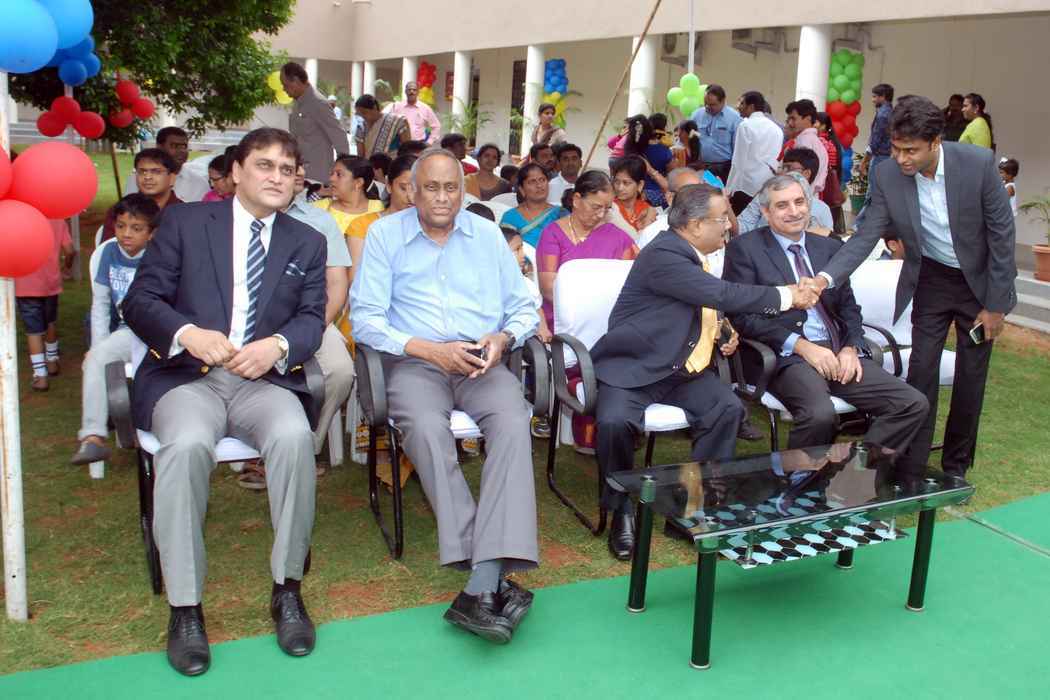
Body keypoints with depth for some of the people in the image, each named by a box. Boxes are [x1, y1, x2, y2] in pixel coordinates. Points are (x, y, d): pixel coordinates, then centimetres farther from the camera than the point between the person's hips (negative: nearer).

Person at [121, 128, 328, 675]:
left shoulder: (307, 243, 16)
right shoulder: (185, 222, 9)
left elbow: (312, 319, 7)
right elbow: (139, 301, 2)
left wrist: (277, 346, -17)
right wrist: (189, 334, -19)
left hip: (265, 380, 2)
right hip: (186, 376, -1)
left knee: (294, 436, -31)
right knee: (186, 445, -34)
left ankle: (287, 590, -17)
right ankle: (185, 608, -22)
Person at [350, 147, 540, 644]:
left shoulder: (488, 235, 17)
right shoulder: (385, 234, 8)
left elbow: (524, 307, 16)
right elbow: (365, 318, -2)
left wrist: (503, 338, -8)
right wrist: (430, 350, -14)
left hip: (481, 361, 2)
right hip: (415, 361, -2)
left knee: (513, 422, -31)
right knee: (426, 426, -35)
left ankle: (483, 583, -39)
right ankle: (494, 579, -35)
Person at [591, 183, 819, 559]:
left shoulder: (693, 256, 10)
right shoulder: (662, 255, -18)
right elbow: (724, 295, -24)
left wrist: (720, 331, 9)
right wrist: (786, 296, -14)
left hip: (682, 368, 8)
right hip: (633, 368, -7)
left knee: (728, 408, -19)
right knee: (615, 422, -32)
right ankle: (621, 510, -7)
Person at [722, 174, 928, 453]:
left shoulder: (830, 248, 19)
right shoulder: (745, 249, 2)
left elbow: (848, 307, 19)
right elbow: (742, 316, -6)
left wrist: (851, 348, -2)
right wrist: (801, 345, -14)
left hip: (839, 353, 6)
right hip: (787, 356, -5)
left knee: (914, 404, -12)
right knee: (820, 414, -35)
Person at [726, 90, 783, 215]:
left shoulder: (745, 125, -6)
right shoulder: (776, 129, 12)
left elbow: (739, 161, -9)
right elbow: (778, 161, 12)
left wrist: (729, 189, -5)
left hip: (747, 186, -6)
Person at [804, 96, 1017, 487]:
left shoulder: (978, 163, -24)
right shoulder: (888, 176, -18)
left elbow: (1001, 234, -15)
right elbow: (865, 236, -14)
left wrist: (995, 304, -12)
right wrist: (825, 278, -31)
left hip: (980, 279, -1)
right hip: (930, 280, 1)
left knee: (970, 378, 7)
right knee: (921, 373, -3)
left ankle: (955, 468, 25)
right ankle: (911, 472, 7)